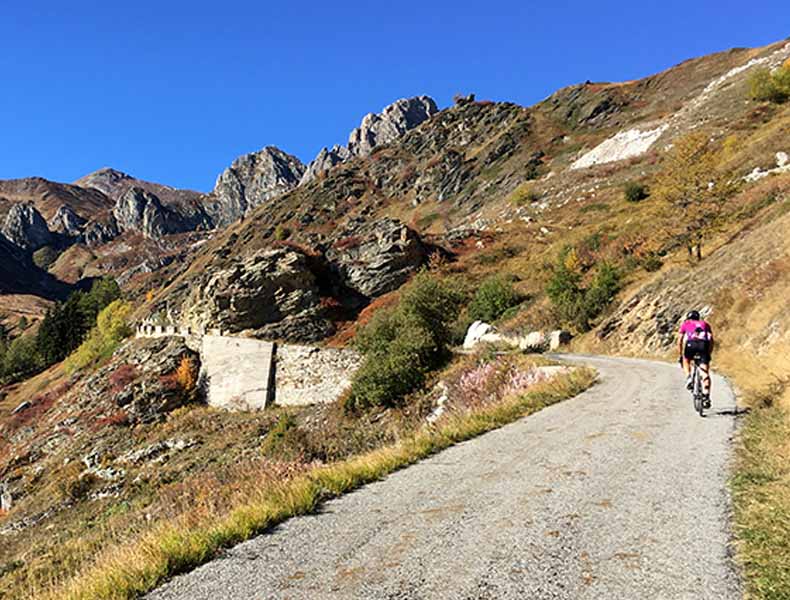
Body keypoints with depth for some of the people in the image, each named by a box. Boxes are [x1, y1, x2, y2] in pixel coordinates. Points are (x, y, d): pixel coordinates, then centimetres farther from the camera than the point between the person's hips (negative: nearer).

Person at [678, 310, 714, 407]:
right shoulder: (705, 323, 34)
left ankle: (688, 378, 6)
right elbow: (711, 340, 25)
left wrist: (680, 355, 33)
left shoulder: (685, 324, 31)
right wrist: (709, 354, 31)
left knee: (686, 360, 30)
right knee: (705, 373, 5)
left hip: (691, 343, -1)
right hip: (704, 344, 1)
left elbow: (680, 341, 26)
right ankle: (707, 397, -6)